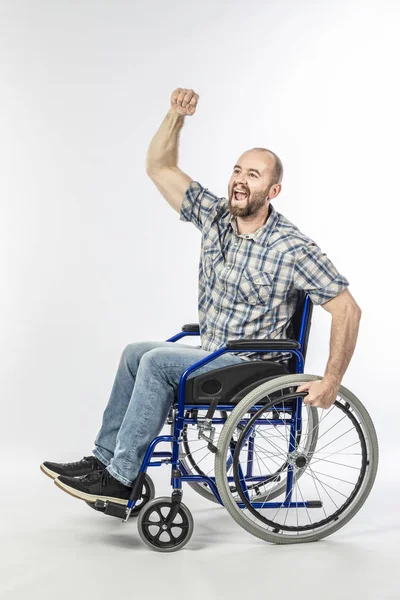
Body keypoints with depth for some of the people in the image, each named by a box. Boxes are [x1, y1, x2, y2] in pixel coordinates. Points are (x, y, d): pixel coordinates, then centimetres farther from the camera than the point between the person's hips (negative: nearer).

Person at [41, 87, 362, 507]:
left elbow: (347, 309, -19)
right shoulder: (214, 216, 0)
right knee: (136, 352, 4)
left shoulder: (293, 249, -19)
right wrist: (176, 114, -13)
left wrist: (331, 382, -23)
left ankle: (119, 479, -15)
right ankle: (105, 458, 7)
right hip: (215, 358, 8)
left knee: (158, 361, -22)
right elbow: (159, 167, 2)